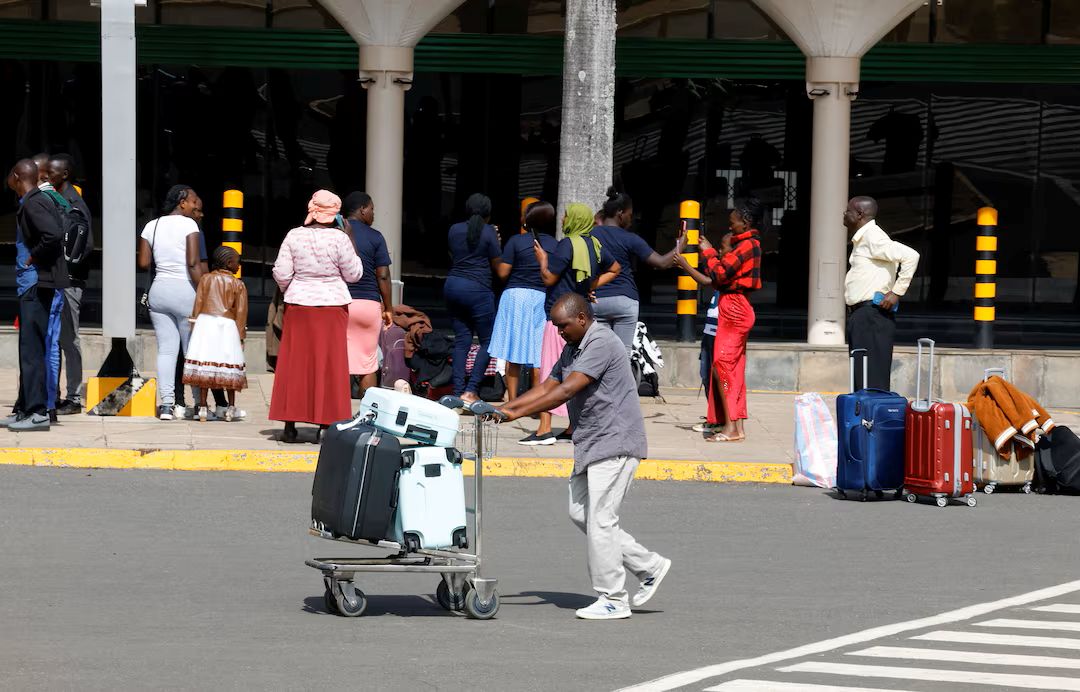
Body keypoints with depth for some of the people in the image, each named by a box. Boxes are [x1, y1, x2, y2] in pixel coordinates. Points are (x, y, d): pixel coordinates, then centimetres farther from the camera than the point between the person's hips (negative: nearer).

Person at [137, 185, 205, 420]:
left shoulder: (151, 226, 9)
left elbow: (143, 263, 7)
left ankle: (166, 404, -4)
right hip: (184, 289, -5)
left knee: (166, 349, 3)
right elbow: (193, 263, -15)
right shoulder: (188, 224, -8)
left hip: (159, 290, 5)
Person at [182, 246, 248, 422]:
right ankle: (231, 406, 10)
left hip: (205, 322, 1)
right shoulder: (238, 285, 1)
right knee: (228, 366, 6)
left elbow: (198, 305, 4)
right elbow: (240, 312, 0)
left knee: (203, 365, 2)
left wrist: (195, 327, 10)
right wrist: (240, 335, 5)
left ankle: (202, 407, 0)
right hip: (227, 326, -1)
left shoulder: (205, 279, 6)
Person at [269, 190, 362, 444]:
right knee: (328, 364, 4)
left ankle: (290, 425, 7)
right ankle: (324, 424, 2)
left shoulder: (294, 236, -2)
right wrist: (351, 243, 7)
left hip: (299, 305, 2)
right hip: (332, 305, -2)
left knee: (295, 364, 7)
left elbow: (281, 273, -1)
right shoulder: (339, 239, -9)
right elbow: (353, 274, -2)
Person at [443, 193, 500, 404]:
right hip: (477, 290, -6)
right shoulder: (488, 232, -8)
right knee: (487, 341, 2)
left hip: (453, 285, 6)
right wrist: (496, 243, 12)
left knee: (461, 339, 10)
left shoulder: (454, 230, 8)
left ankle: (458, 391, 4)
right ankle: (470, 390, -10)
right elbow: (497, 265, -2)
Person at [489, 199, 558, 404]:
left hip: (516, 295, -2)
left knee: (513, 354, 4)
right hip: (544, 298, 2)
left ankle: (512, 401, 4)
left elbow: (502, 272, -7)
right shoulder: (555, 245, 1)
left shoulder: (516, 241, -6)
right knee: (539, 355, 5)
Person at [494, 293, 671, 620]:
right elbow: (546, 388, 15)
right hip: (591, 444, 10)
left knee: (600, 519, -8)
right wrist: (502, 408, 4)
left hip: (615, 443, -10)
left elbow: (566, 390, -24)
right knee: (580, 513, 11)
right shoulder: (572, 348, 15)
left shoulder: (601, 344, -17)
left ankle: (614, 600, -1)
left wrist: (518, 412, -26)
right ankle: (648, 565, 17)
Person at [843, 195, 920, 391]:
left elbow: (910, 256, -22)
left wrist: (897, 292, -20)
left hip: (873, 314, -10)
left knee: (874, 378, -13)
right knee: (861, 377, 10)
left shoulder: (873, 237, -12)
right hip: (860, 314, 10)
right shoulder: (860, 239, 19)